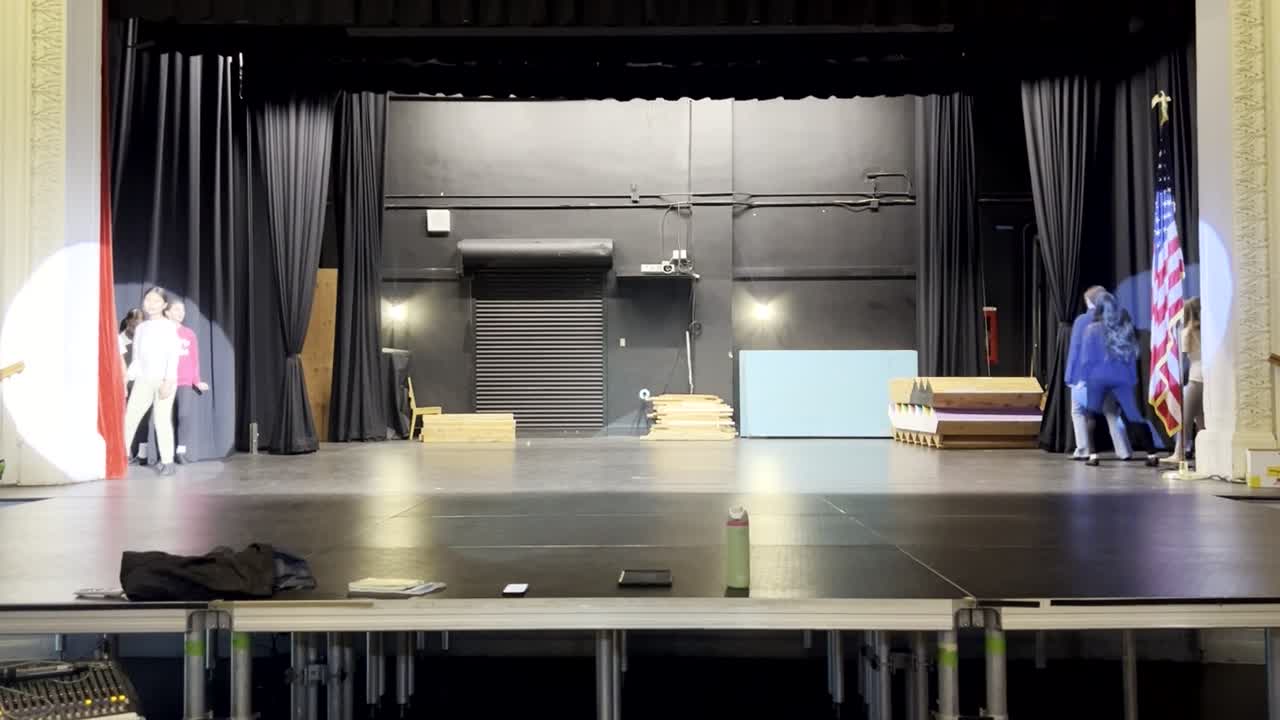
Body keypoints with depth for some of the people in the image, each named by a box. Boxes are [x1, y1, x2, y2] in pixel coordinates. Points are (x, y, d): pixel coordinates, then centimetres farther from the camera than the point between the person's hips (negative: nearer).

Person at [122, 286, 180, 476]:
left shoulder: (169, 326, -1)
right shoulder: (140, 327, 15)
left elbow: (173, 355, -7)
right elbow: (136, 358, 17)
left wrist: (168, 380, -16)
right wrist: (127, 377, 7)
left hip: (163, 380, -5)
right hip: (143, 380, 5)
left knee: (162, 420, -5)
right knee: (129, 417, -2)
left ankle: (167, 461, -1)